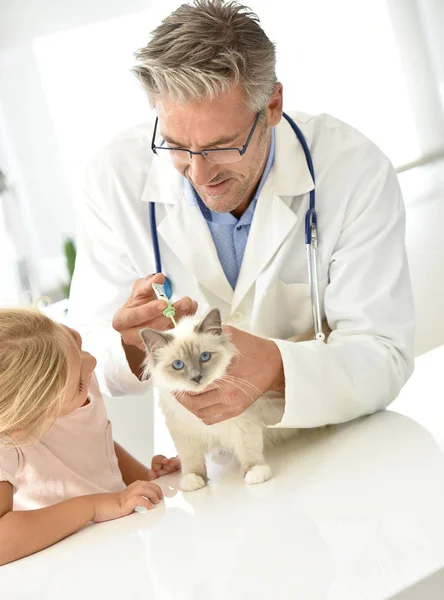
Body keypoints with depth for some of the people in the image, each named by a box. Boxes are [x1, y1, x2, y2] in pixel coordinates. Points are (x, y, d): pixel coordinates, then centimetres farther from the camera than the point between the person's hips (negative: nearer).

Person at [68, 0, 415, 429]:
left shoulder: (356, 170, -15)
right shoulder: (115, 179, -11)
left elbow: (384, 355, -17)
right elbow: (89, 358, -8)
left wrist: (273, 367, -36)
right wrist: (132, 347, -31)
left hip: (333, 440, 0)